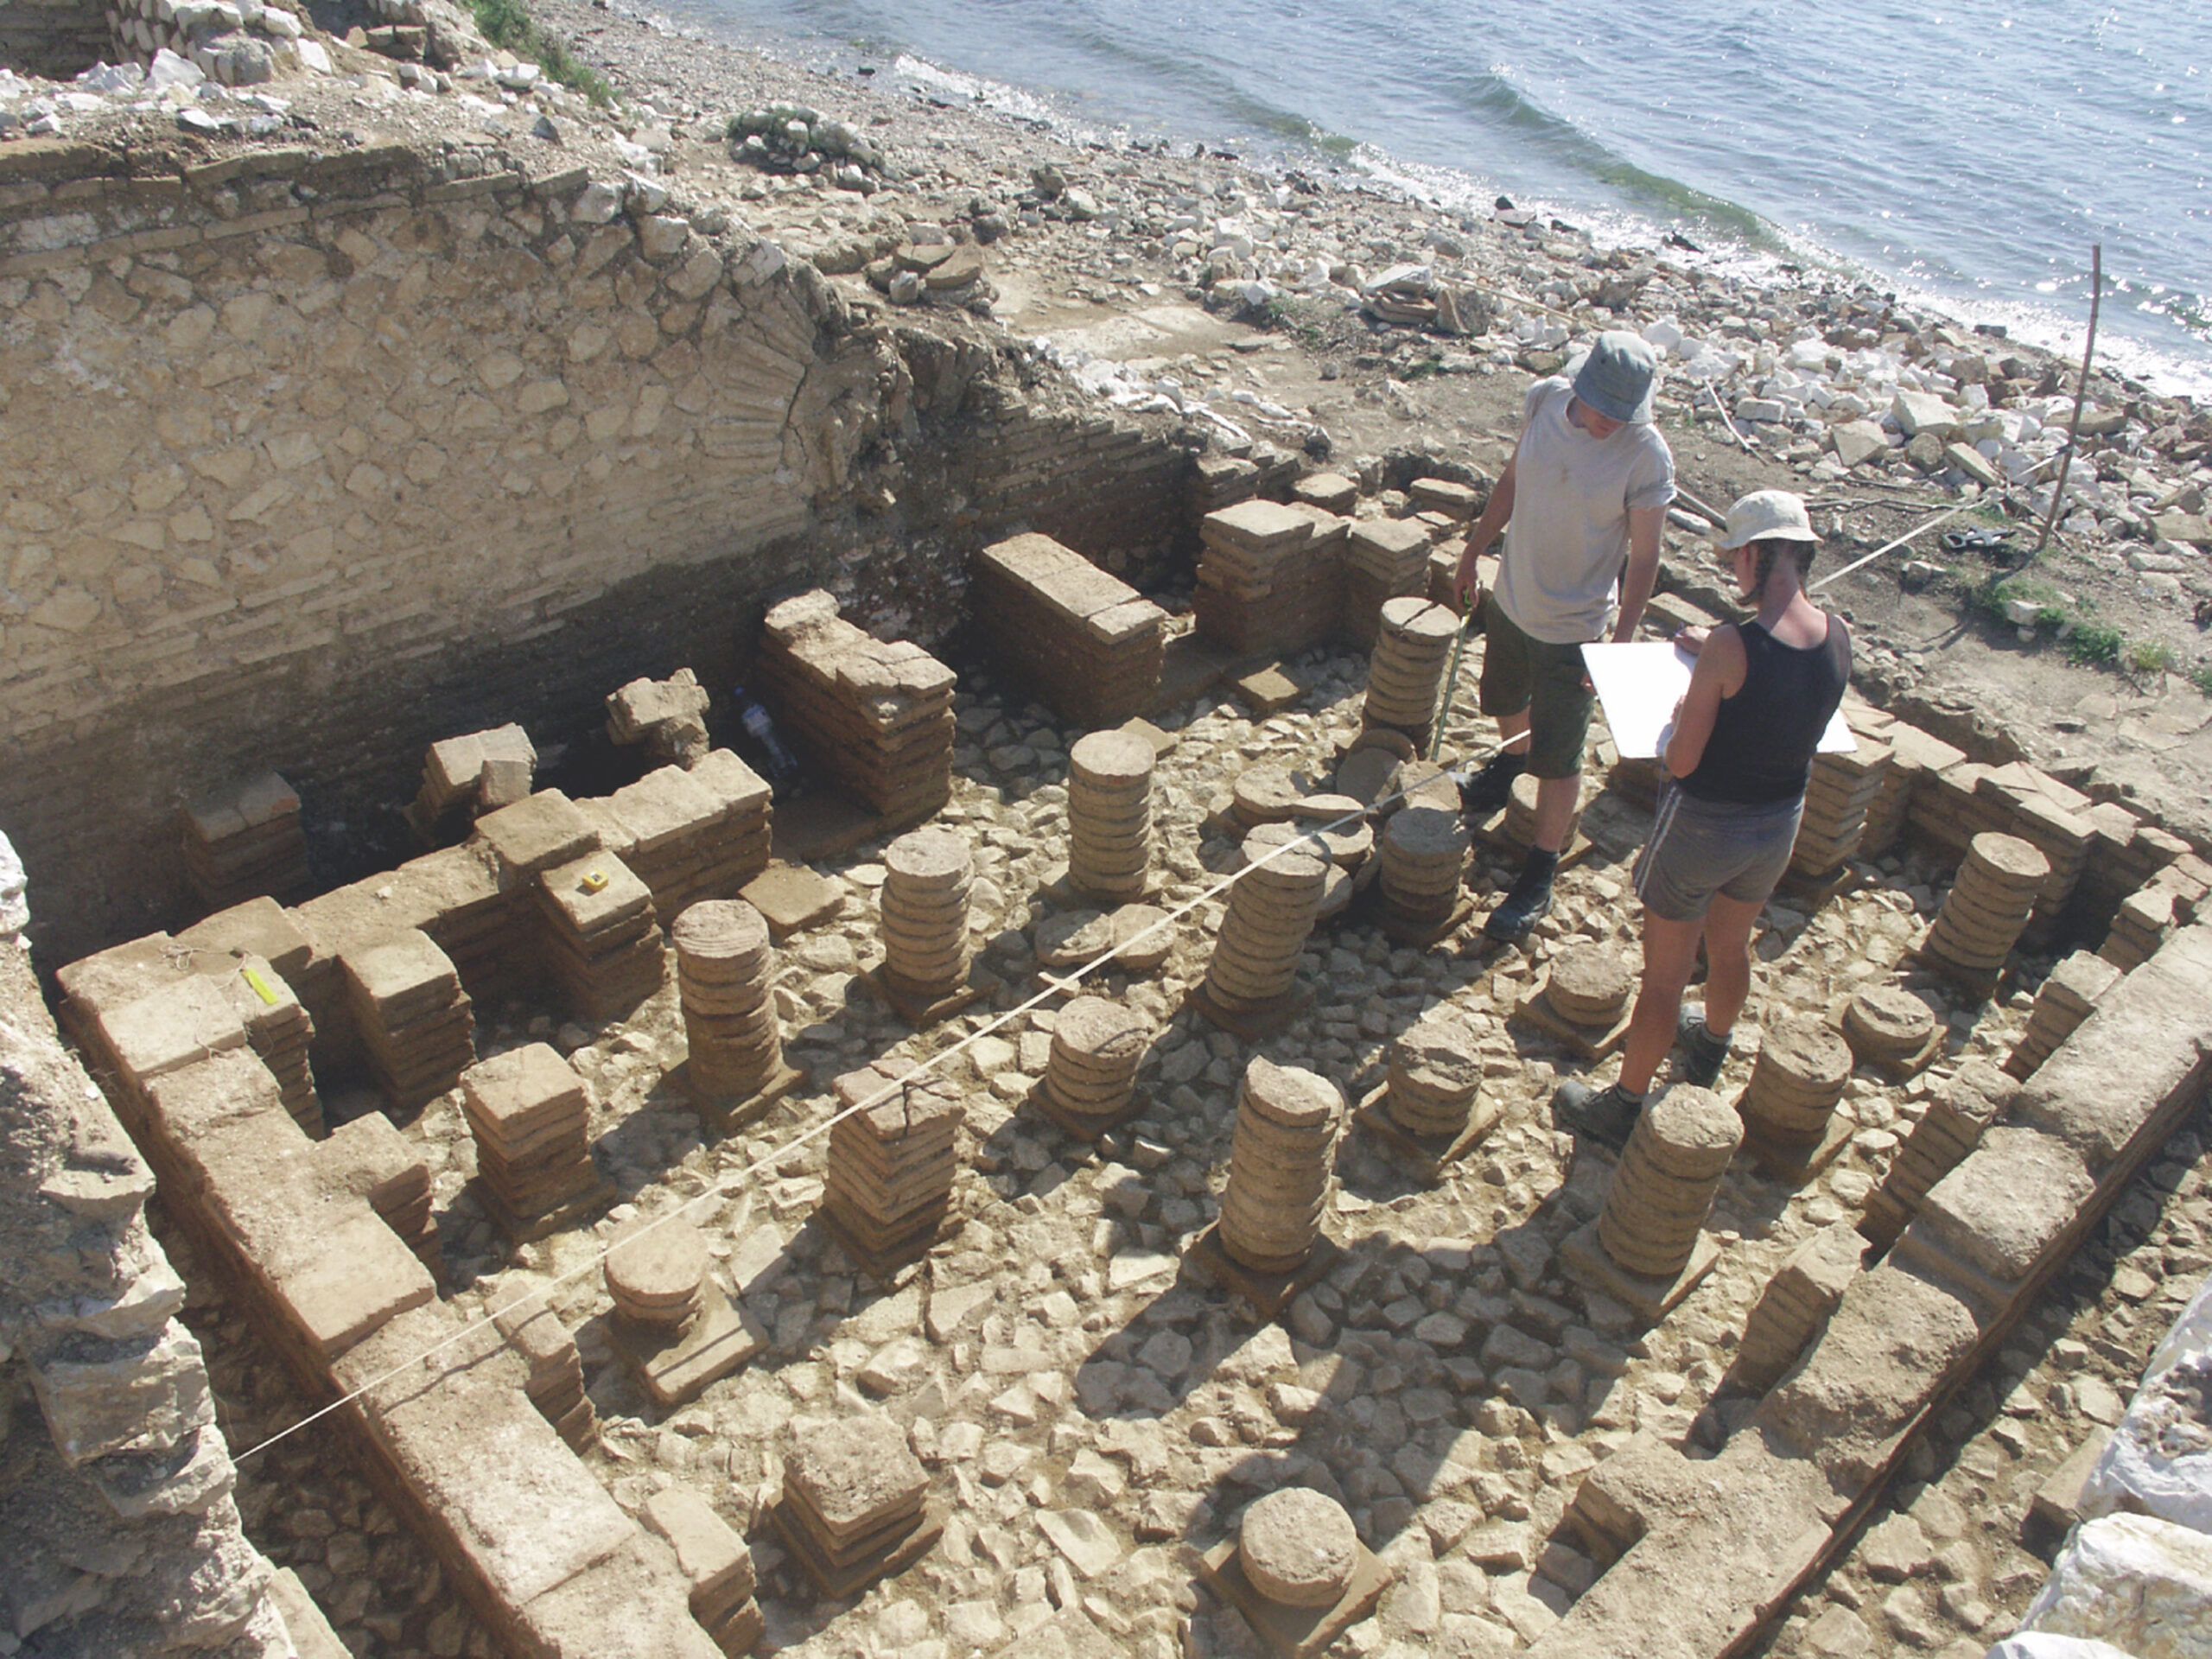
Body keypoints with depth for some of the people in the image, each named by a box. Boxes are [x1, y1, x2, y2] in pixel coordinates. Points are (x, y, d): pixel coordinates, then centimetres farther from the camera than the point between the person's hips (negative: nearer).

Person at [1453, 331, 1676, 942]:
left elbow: (1643, 559, -17)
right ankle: (1509, 763, 63)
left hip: (1571, 627, -5)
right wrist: (1474, 548, 13)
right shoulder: (1545, 399, -10)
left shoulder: (1646, 456, -24)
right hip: (1511, 596, 6)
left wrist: (1620, 645, -19)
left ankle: (1540, 877, 17)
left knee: (1557, 759, 1)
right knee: (1505, 699, 30)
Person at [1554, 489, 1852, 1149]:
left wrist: (1682, 714, -3)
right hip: (1779, 822, 6)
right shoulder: (1838, 637, -11)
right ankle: (1709, 1049, 57)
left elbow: (1682, 762, -22)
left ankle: (1624, 1108, 27)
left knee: (1664, 976, 10)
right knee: (1731, 950, 31)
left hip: (1704, 824, -6)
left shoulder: (1730, 650, -29)